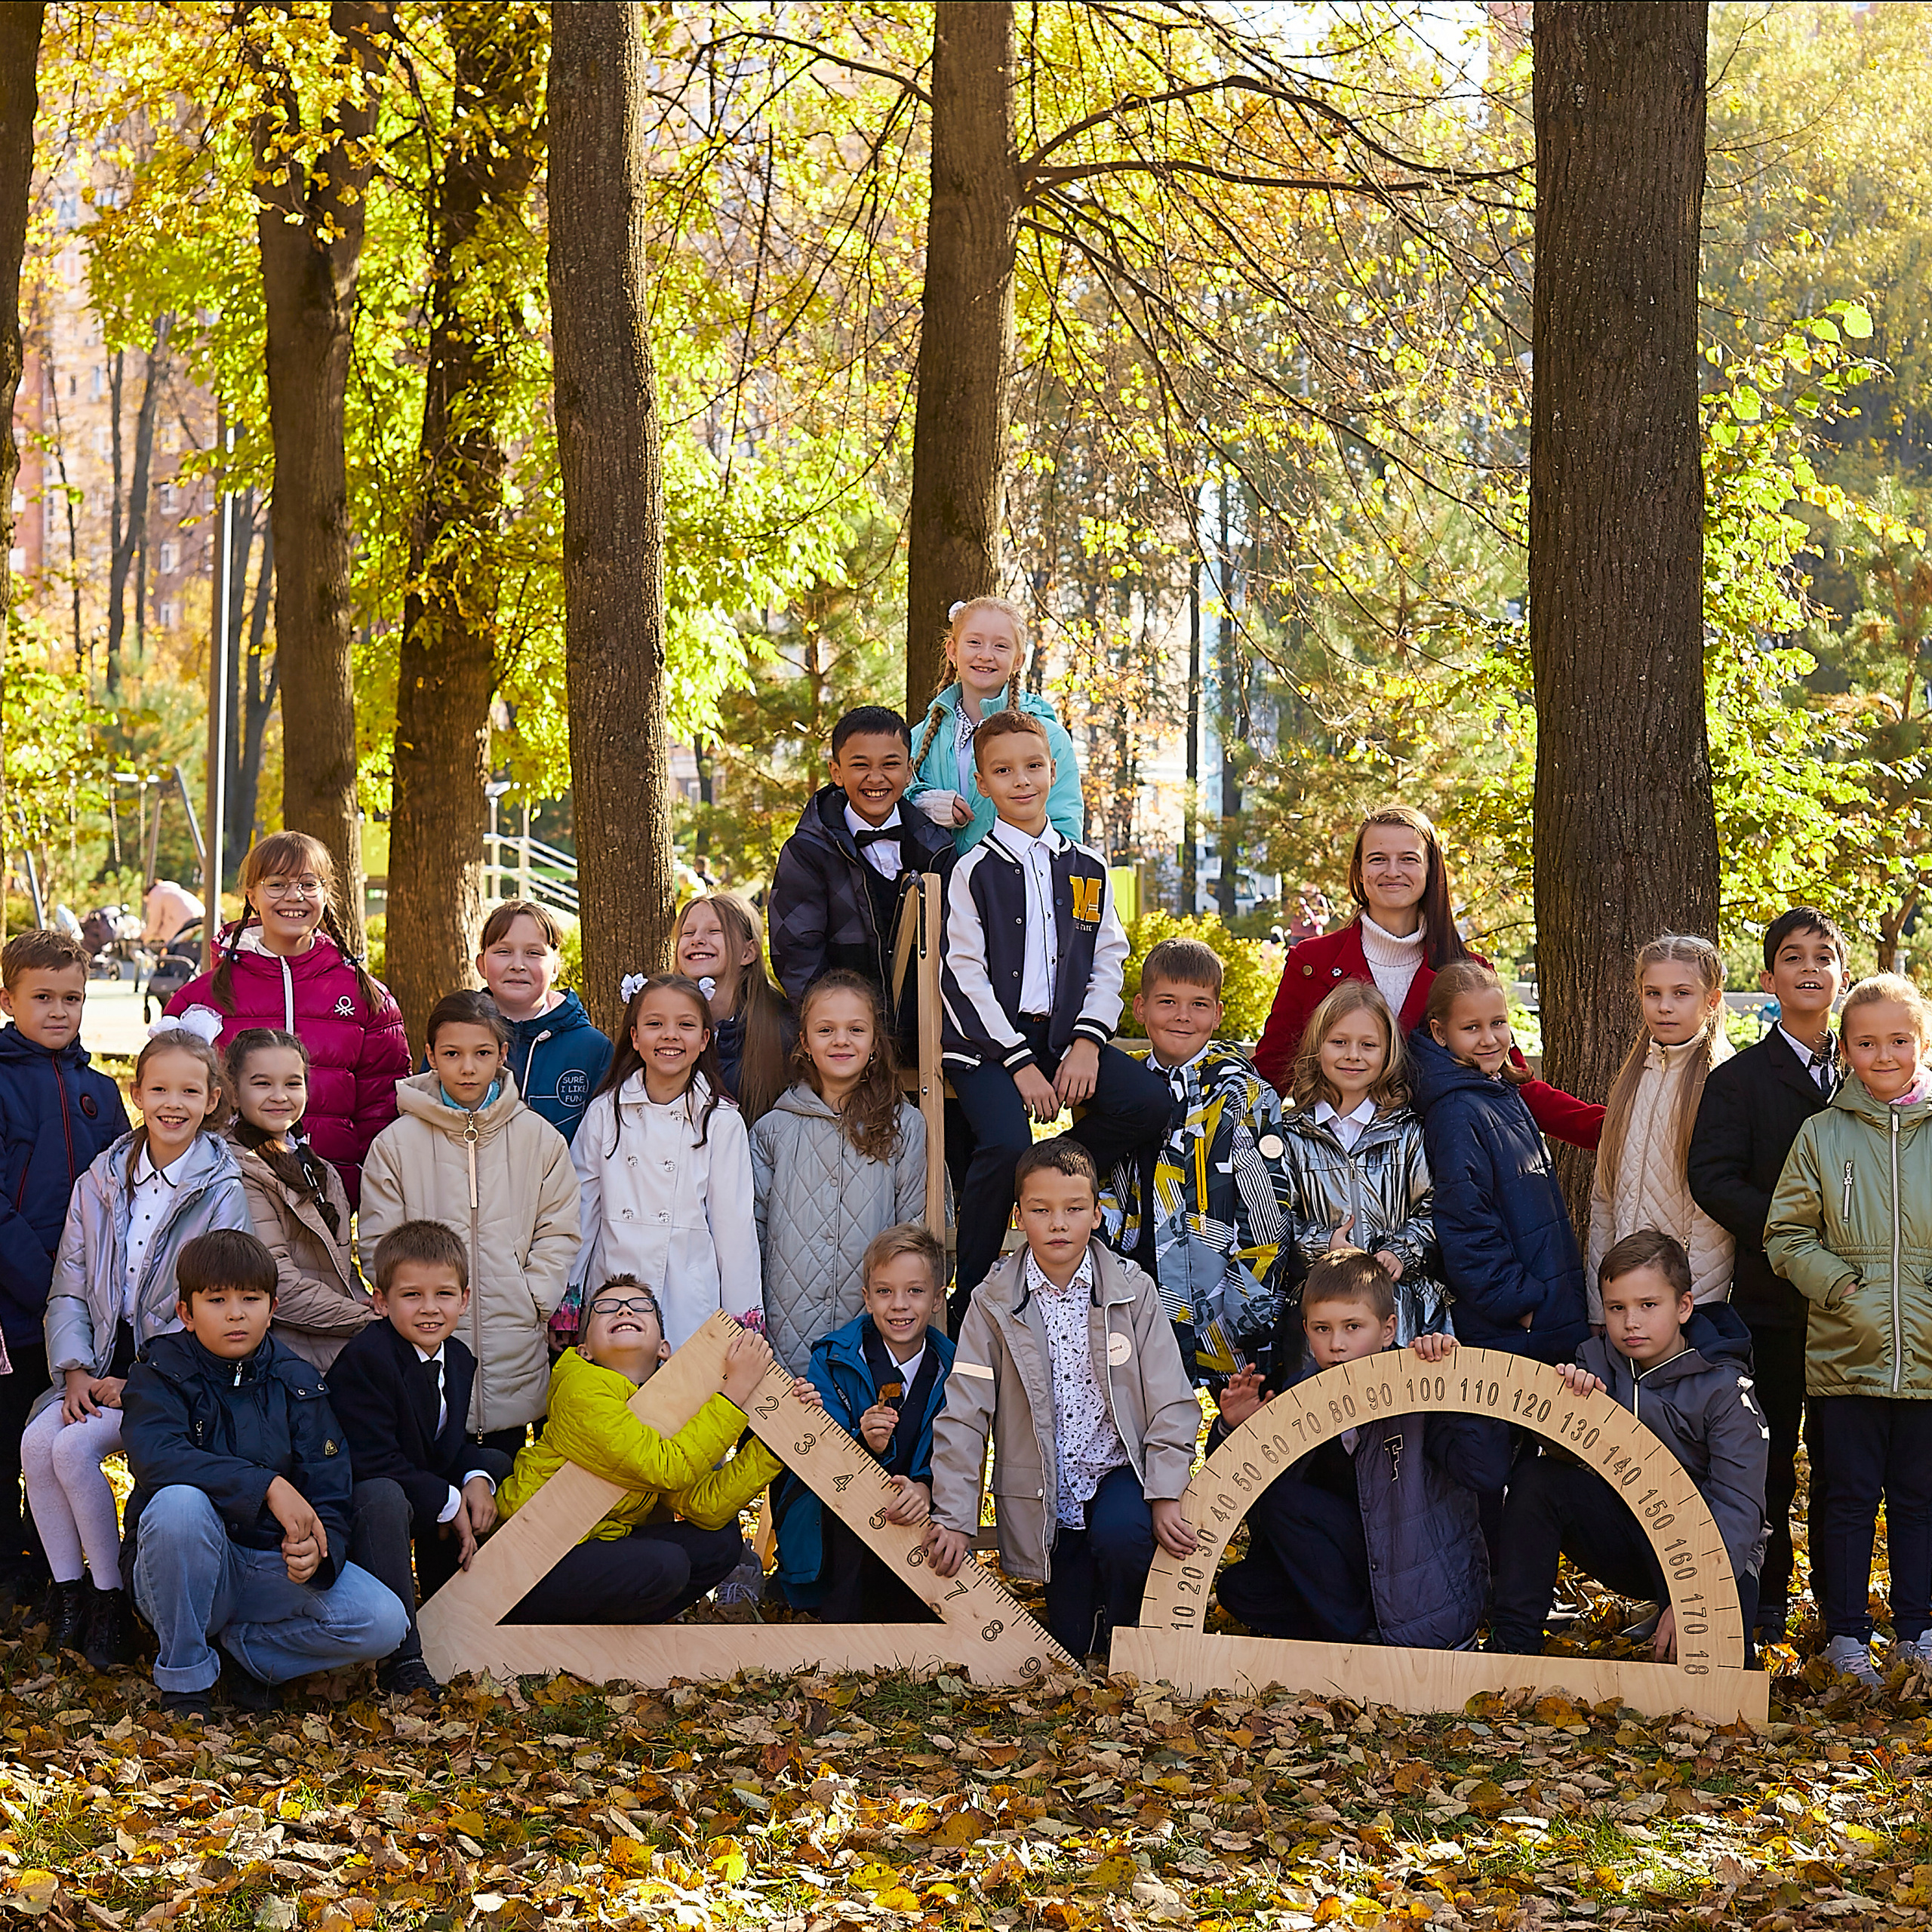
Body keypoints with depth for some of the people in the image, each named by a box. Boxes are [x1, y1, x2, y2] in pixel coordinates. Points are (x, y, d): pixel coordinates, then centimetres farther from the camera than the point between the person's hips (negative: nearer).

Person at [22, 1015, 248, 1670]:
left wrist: (136, 1383, -16)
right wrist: (76, 1372, -7)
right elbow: (70, 1288, 8)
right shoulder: (101, 1183, 9)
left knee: (74, 1446, -24)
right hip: (100, 1367, 5)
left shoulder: (221, 1193, -6)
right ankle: (67, 1586, -7)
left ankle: (111, 1596, -10)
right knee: (36, 1441, -21)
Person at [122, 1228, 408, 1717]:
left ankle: (239, 1649, 4)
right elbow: (156, 1457, -26)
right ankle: (185, 1680, -18)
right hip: (190, 1574, -3)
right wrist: (267, 1486, -35)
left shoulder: (297, 1383, 3)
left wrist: (318, 1551, -25)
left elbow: (329, 1493, -1)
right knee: (179, 1502, -36)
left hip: (272, 1568, 3)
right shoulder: (162, 1373, -5)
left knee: (383, 1623, -21)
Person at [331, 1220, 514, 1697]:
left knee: (496, 1462, 6)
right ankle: (400, 1656, -36)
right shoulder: (366, 1359, -23)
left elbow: (451, 1443, 14)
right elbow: (371, 1461, -28)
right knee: (383, 1499, -40)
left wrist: (476, 1479, -10)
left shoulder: (458, 1359, 6)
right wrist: (448, 1504, -22)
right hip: (353, 1493, -9)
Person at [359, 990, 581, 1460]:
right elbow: (379, 1243, 3)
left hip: (515, 1348, 1)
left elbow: (558, 1233, 8)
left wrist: (534, 1302, -3)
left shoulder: (538, 1138, 6)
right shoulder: (397, 1143, 3)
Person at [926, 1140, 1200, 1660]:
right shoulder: (993, 1302, -3)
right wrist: (953, 1517, -8)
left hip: (1120, 1470, -1)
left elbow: (1172, 1404, -3)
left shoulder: (1134, 1291, -4)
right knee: (1071, 1642, -4)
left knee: (1120, 1536, -34)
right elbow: (962, 1415, -4)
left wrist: (1167, 1498, -13)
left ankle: (1125, 1644, -5)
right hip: (1047, 1498, 1)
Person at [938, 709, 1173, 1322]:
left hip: (1065, 1035, 4)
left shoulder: (1087, 868, 14)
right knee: (1006, 1142, -30)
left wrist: (1087, 1042, -7)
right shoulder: (974, 870, 0)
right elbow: (965, 977, -6)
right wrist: (1019, 1063, -14)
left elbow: (1109, 963, 11)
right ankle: (968, 1299, -14)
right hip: (990, 1040, -4)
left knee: (1150, 1102, -22)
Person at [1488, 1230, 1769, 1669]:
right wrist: (1567, 1399, -34)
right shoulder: (1596, 1360, -1)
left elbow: (1737, 1505, -22)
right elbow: (1567, 1450, -11)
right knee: (1536, 1478, -20)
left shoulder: (1724, 1388, -15)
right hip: (1620, 1539, 4)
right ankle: (1512, 1642, -14)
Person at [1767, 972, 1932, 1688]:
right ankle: (1845, 1633, 15)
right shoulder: (1822, 1135, 2)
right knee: (1847, 1497, 6)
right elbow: (1787, 1235, 3)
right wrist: (1842, 1288, -10)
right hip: (1845, 1355, 0)